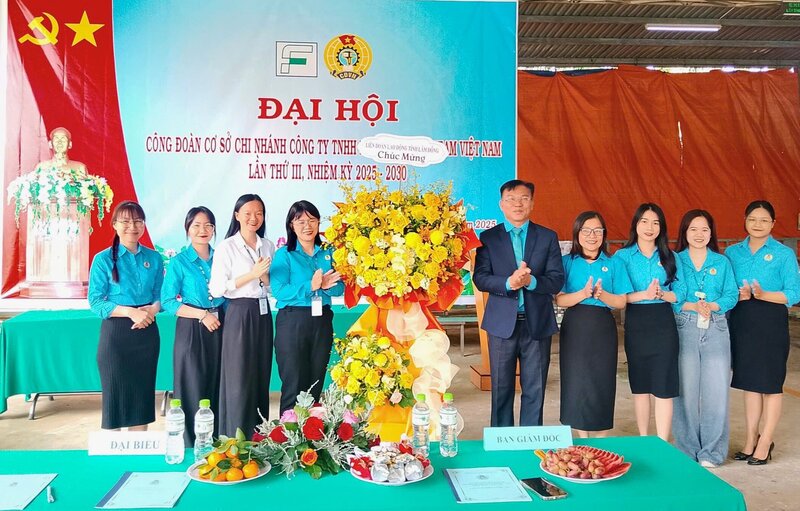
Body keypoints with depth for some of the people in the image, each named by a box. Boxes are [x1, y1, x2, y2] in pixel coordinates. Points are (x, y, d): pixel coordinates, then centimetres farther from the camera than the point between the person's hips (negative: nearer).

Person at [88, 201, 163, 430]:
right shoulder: (103, 259, -5)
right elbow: (95, 302, -9)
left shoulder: (153, 258, 5)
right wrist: (131, 311, -21)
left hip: (146, 332, 3)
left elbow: (160, 295, 8)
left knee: (142, 394, 10)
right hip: (116, 333, -3)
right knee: (115, 394, 3)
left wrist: (151, 310, -15)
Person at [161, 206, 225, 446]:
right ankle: (191, 447, 13)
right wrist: (202, 314, -14)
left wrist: (224, 318, 2)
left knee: (218, 389, 8)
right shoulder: (178, 262, -2)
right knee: (193, 390, 0)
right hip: (191, 331, -4)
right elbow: (167, 302, -7)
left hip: (219, 330, 4)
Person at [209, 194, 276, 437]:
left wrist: (265, 277, -7)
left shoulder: (268, 246, 10)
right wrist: (251, 275, -17)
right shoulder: (227, 247, -6)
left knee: (261, 379, 10)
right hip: (239, 315, -5)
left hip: (263, 314, 5)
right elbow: (216, 289, -12)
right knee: (239, 383, -2)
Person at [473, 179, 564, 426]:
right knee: (501, 389, 10)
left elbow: (557, 280, -3)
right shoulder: (488, 237, 3)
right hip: (502, 323, -1)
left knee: (534, 390, 8)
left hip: (537, 323, 1)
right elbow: (480, 278, -7)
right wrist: (509, 283, -24)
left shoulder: (548, 237, 5)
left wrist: (531, 281, -21)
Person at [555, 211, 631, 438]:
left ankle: (601, 442, 16)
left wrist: (601, 294, -17)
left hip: (603, 329, 1)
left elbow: (621, 302, 2)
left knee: (602, 383, 3)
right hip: (574, 328, 0)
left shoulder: (613, 264, 5)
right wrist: (583, 294, -21)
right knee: (576, 383, 2)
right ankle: (582, 440, 15)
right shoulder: (567, 262, 3)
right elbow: (559, 300, -4)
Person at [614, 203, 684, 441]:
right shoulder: (622, 256, 2)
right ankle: (643, 440, 24)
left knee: (663, 387, -3)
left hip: (663, 324, 0)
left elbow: (679, 293, 2)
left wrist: (662, 294, -17)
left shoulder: (670, 257, 7)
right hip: (636, 323, 0)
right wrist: (644, 294, -20)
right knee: (640, 386, 10)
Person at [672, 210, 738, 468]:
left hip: (716, 331, 1)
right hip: (685, 330, -1)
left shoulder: (722, 262, 12)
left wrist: (711, 306, -15)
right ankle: (687, 449, 14)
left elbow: (731, 295, 3)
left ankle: (711, 451, 11)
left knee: (716, 391, -2)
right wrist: (693, 306, -19)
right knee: (686, 389, 1)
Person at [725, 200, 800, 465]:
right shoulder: (732, 252, 7)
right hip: (741, 321, 4)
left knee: (769, 382, 3)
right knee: (749, 381, 11)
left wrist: (762, 294, -22)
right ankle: (750, 439, 22)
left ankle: (765, 442, 15)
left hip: (771, 322, -3)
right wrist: (736, 295, -11)